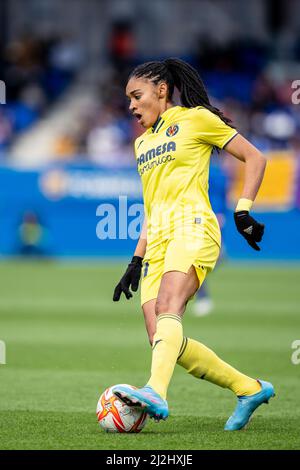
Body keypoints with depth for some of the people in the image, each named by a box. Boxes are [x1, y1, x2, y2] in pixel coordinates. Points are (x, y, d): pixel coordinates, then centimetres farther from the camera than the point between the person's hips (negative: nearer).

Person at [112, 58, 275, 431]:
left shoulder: (195, 118, 7)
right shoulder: (143, 142, 27)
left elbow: (254, 158, 5)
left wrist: (242, 212, -5)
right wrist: (136, 262, 21)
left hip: (192, 227, -7)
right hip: (158, 239, 7)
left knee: (167, 306, -33)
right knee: (160, 340, -10)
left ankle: (156, 393, -53)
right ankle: (249, 389, 2)